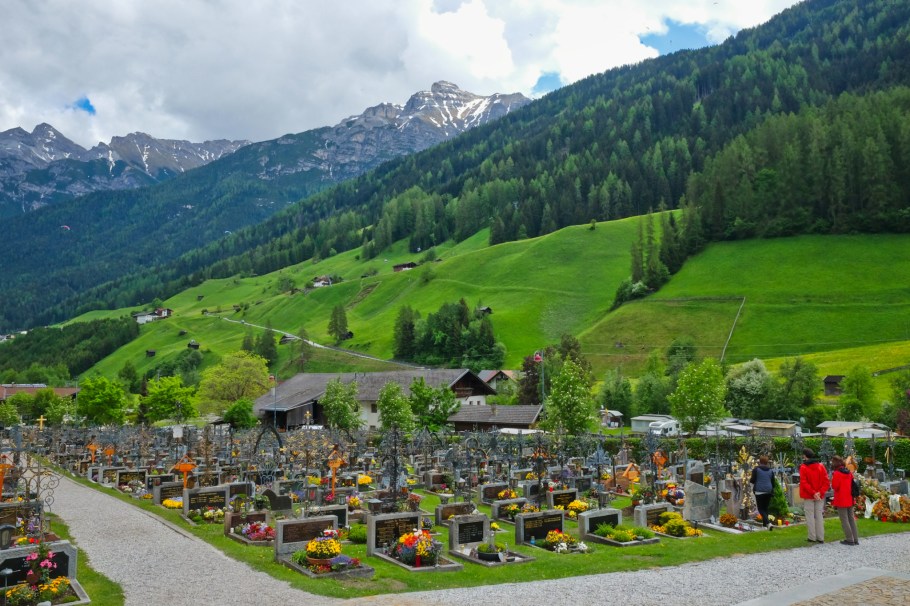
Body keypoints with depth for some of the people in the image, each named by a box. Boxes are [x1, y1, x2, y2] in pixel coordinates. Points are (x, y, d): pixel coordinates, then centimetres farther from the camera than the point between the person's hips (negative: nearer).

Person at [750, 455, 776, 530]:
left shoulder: (756, 469, -5)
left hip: (759, 491, -5)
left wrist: (749, 480, 13)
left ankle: (768, 523, -21)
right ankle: (765, 524, 20)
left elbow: (752, 480, -9)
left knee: (761, 509, -3)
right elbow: (773, 482, 11)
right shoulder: (770, 470, 9)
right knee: (765, 508, 16)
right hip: (768, 491, 5)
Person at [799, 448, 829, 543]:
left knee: (810, 516, 3)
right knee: (819, 516, 10)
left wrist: (813, 493, -15)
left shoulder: (803, 468, -8)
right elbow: (826, 482, -3)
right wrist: (820, 492, -10)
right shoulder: (821, 466, 4)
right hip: (820, 496, 4)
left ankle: (812, 537, 3)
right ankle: (820, 538, 11)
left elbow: (804, 483, -16)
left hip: (808, 496, -4)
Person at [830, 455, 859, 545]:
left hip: (841, 500, -7)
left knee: (844, 520, 1)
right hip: (850, 500, 7)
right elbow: (852, 485, 12)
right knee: (852, 519, 14)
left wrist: (832, 479, -1)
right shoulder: (849, 473, 6)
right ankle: (855, 539, 16)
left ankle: (849, 539, 1)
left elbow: (834, 486, -15)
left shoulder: (836, 474, -15)